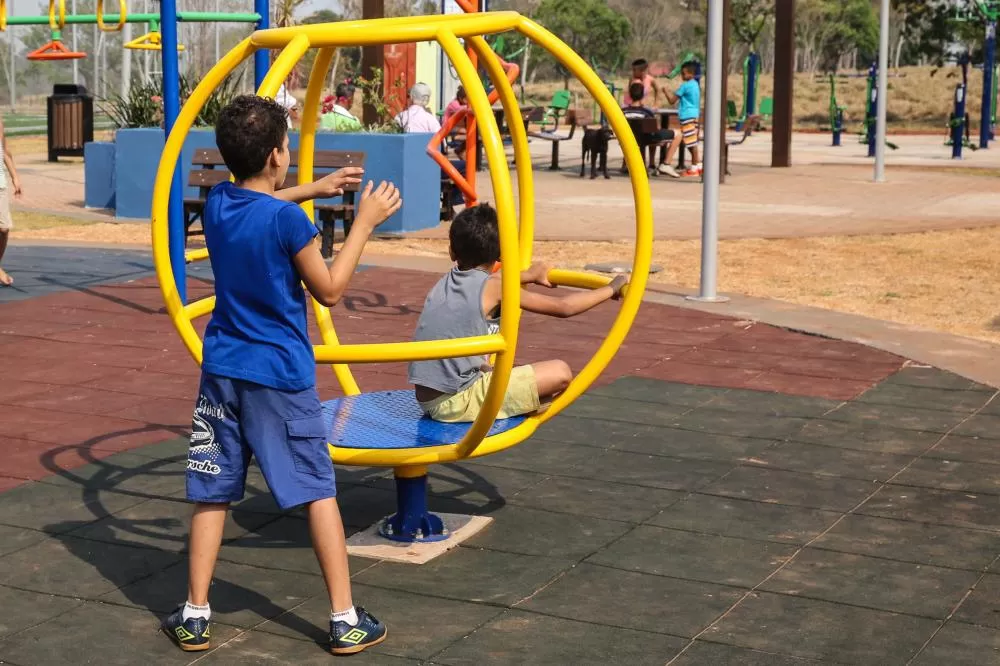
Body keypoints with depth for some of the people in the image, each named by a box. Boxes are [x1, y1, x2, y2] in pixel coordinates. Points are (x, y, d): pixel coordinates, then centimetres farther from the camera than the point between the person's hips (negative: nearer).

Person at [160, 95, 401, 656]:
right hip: (281, 376, -5)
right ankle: (347, 620, 8)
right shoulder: (288, 220, -17)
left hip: (222, 371, 5)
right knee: (319, 491, 4)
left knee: (213, 493, 11)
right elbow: (330, 291, -6)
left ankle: (195, 616, 15)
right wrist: (366, 220, -3)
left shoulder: (216, 205, 2)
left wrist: (313, 190, 26)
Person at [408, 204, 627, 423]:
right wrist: (610, 289, 8)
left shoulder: (445, 282, 12)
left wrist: (527, 275, 51)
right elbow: (563, 307, -5)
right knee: (560, 373, -5)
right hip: (457, 402, -8)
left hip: (427, 399, 8)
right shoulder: (493, 288, -9)